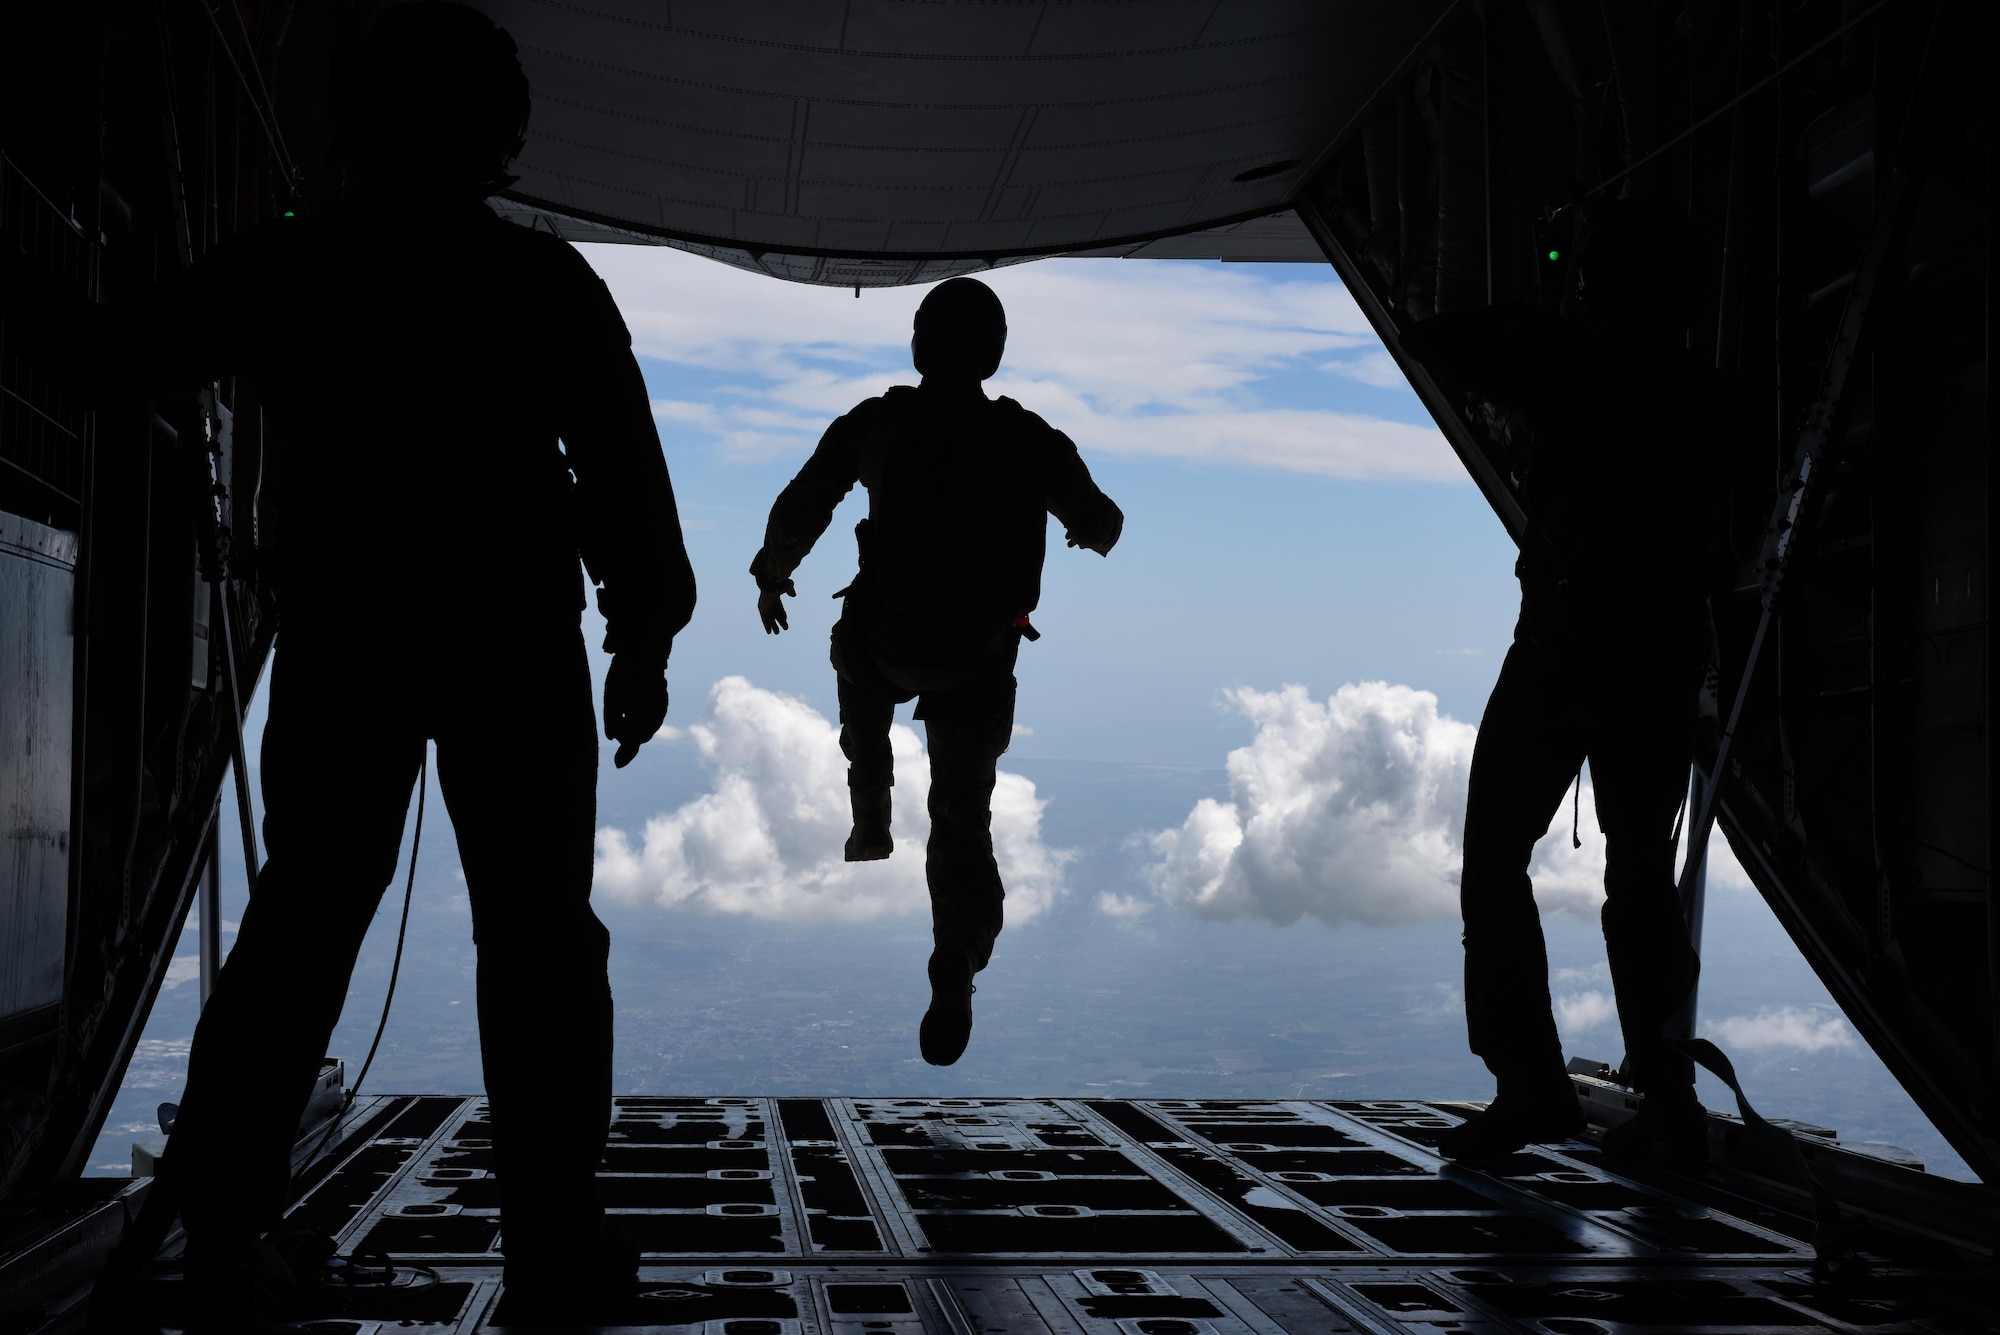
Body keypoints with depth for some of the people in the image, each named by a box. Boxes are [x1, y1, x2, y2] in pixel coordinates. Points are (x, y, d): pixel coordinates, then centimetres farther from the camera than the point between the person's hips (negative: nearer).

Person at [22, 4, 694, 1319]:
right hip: (513, 644, -2)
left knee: (303, 917, 8)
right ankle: (554, 1229, -2)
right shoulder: (544, 279, 1)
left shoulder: (287, 264, 5)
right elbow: (623, 472, -3)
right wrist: (645, 639, 1)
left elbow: (116, 356, 11)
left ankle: (227, 1225, 2)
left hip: (339, 645, 2)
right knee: (536, 927, 2)